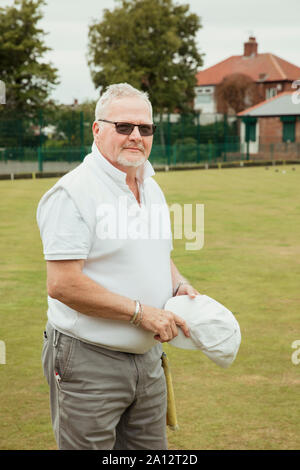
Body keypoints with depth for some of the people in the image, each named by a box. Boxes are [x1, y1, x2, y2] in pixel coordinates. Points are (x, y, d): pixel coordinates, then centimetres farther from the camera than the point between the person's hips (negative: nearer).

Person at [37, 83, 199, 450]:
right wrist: (140, 312, -20)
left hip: (147, 358, 8)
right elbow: (62, 284, -22)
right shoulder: (72, 192, -15)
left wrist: (179, 286, 3)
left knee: (151, 447, 15)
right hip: (88, 362, -8)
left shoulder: (152, 189, 12)